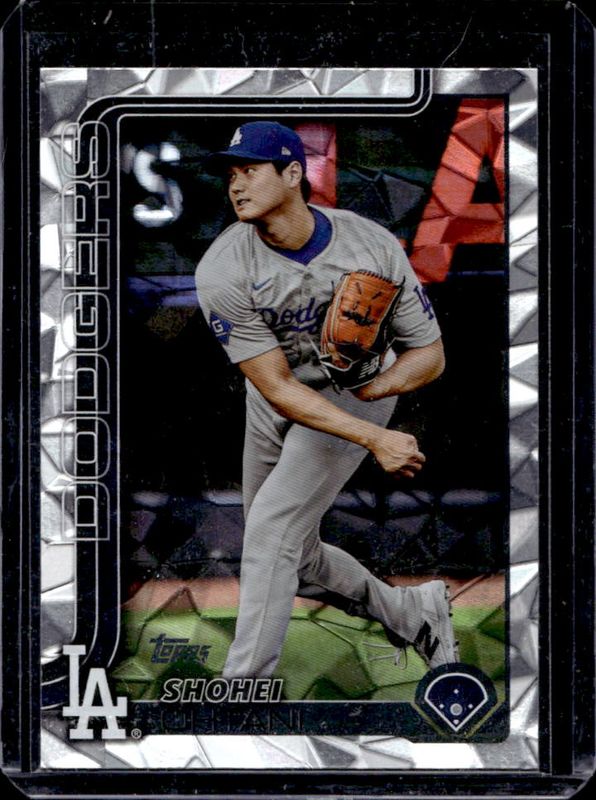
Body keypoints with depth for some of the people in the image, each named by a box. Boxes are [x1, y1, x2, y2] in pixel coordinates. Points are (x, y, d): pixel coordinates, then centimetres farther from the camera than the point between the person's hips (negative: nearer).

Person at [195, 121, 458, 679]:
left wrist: (372, 389, -31)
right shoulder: (222, 270, -23)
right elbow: (277, 388, -25)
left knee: (271, 528, -17)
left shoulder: (375, 249, -21)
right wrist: (375, 438, -35)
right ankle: (411, 613, 32)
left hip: (357, 394, -3)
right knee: (295, 556, 11)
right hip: (273, 400, 3)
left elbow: (430, 354, -10)